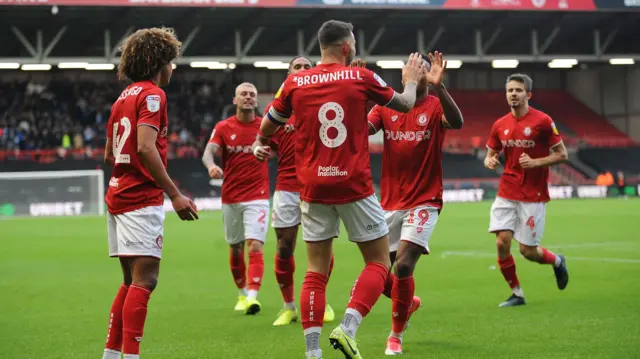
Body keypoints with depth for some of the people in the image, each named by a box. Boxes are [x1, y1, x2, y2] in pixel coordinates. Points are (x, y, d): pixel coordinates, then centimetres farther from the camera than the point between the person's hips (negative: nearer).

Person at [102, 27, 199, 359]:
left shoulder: (124, 96, 18)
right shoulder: (152, 94, -9)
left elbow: (109, 155, 23)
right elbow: (145, 148, -22)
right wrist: (174, 194, -22)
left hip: (118, 195, 9)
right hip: (142, 200, -9)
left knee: (132, 280, 14)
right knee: (145, 279, -10)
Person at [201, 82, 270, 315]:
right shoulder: (223, 127, 1)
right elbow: (209, 151, -11)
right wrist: (211, 165, -35)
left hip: (257, 197, -2)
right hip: (230, 198, 2)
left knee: (255, 246, -15)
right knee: (235, 249, 10)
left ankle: (252, 297, -22)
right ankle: (242, 293, 29)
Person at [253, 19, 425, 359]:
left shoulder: (294, 83, 2)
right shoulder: (361, 78, -2)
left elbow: (266, 129, 17)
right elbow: (405, 104, 14)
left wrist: (259, 145, 40)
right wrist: (412, 79, 35)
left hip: (314, 188, 3)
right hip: (354, 187, -2)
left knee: (316, 271, 8)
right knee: (378, 262, 9)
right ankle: (347, 328, -10)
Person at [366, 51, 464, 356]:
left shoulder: (435, 105, -4)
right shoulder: (386, 106, 6)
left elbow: (456, 122, -25)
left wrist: (439, 87, -40)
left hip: (424, 202, -4)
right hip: (389, 203, 4)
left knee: (404, 264, -19)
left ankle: (396, 336, 0)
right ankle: (409, 302, 40)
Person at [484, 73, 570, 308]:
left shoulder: (542, 121, -9)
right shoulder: (500, 125, 4)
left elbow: (562, 154, -6)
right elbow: (491, 154, 16)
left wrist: (535, 162, -20)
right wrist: (490, 161, -8)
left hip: (533, 196, -4)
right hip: (506, 194, 4)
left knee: (527, 251, -3)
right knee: (502, 243, -8)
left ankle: (557, 261, 30)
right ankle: (517, 294, 9)